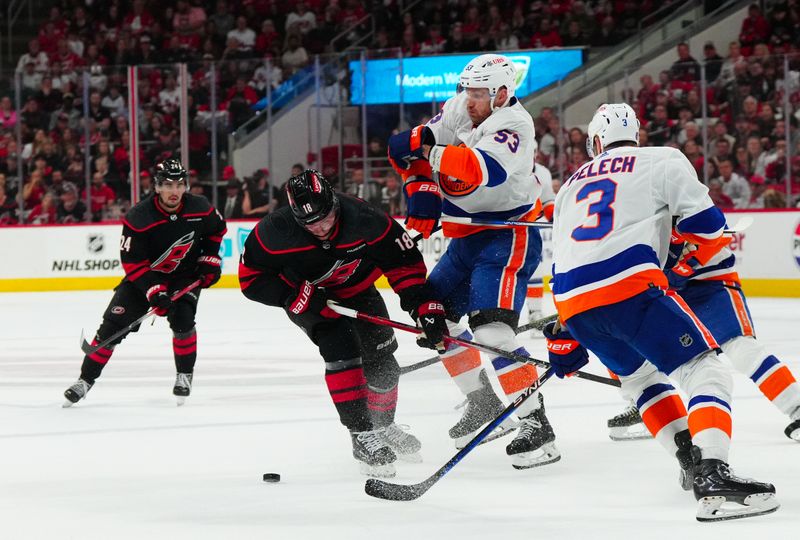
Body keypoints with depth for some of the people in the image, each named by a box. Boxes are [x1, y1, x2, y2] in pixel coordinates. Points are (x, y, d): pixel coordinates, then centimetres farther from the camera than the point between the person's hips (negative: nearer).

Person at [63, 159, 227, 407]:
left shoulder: (200, 209, -16)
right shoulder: (138, 217, -26)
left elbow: (217, 229, 8)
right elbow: (132, 262, -22)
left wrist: (209, 260, -1)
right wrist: (154, 291, -30)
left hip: (186, 275, 1)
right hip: (145, 275, -1)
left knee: (182, 319, -23)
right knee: (114, 323, -7)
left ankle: (185, 376, -1)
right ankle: (85, 381, 2)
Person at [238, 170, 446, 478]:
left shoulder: (363, 221, -33)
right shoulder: (275, 232, -34)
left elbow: (404, 264, -24)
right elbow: (251, 278, -20)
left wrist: (427, 308, -29)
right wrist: (297, 296, -30)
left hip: (355, 288, 3)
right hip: (306, 295, -3)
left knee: (381, 360, 6)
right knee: (341, 348, -25)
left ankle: (383, 426, 34)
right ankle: (362, 435, -19)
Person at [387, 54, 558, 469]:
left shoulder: (512, 125, -23)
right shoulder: (460, 110, 1)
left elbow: (482, 170, -40)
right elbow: (422, 147, 8)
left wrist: (424, 147, -39)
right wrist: (422, 190, -7)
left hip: (509, 236, -10)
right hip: (467, 236, 10)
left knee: (491, 329, -23)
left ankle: (535, 427, -22)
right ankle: (484, 404, 28)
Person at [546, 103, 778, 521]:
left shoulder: (572, 185, 30)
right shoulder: (661, 160, 14)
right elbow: (706, 224, 5)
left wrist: (563, 339, 36)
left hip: (571, 299, 6)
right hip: (629, 286, -6)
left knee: (638, 374, 29)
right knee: (706, 369, -2)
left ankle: (691, 460, 21)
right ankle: (712, 478, -21)